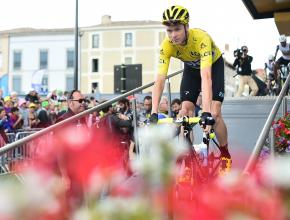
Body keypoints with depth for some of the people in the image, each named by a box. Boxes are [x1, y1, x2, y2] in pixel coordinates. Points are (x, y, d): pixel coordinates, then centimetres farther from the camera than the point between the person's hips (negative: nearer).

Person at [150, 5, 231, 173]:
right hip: (191, 67, 4)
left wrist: (207, 112, -59)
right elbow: (160, 80, -33)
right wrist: (154, 113, -43)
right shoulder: (167, 45, -29)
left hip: (214, 65, -3)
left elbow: (206, 76, -50)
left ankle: (226, 157, 7)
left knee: (215, 113, -15)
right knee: (186, 111, -11)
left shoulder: (201, 38, -41)